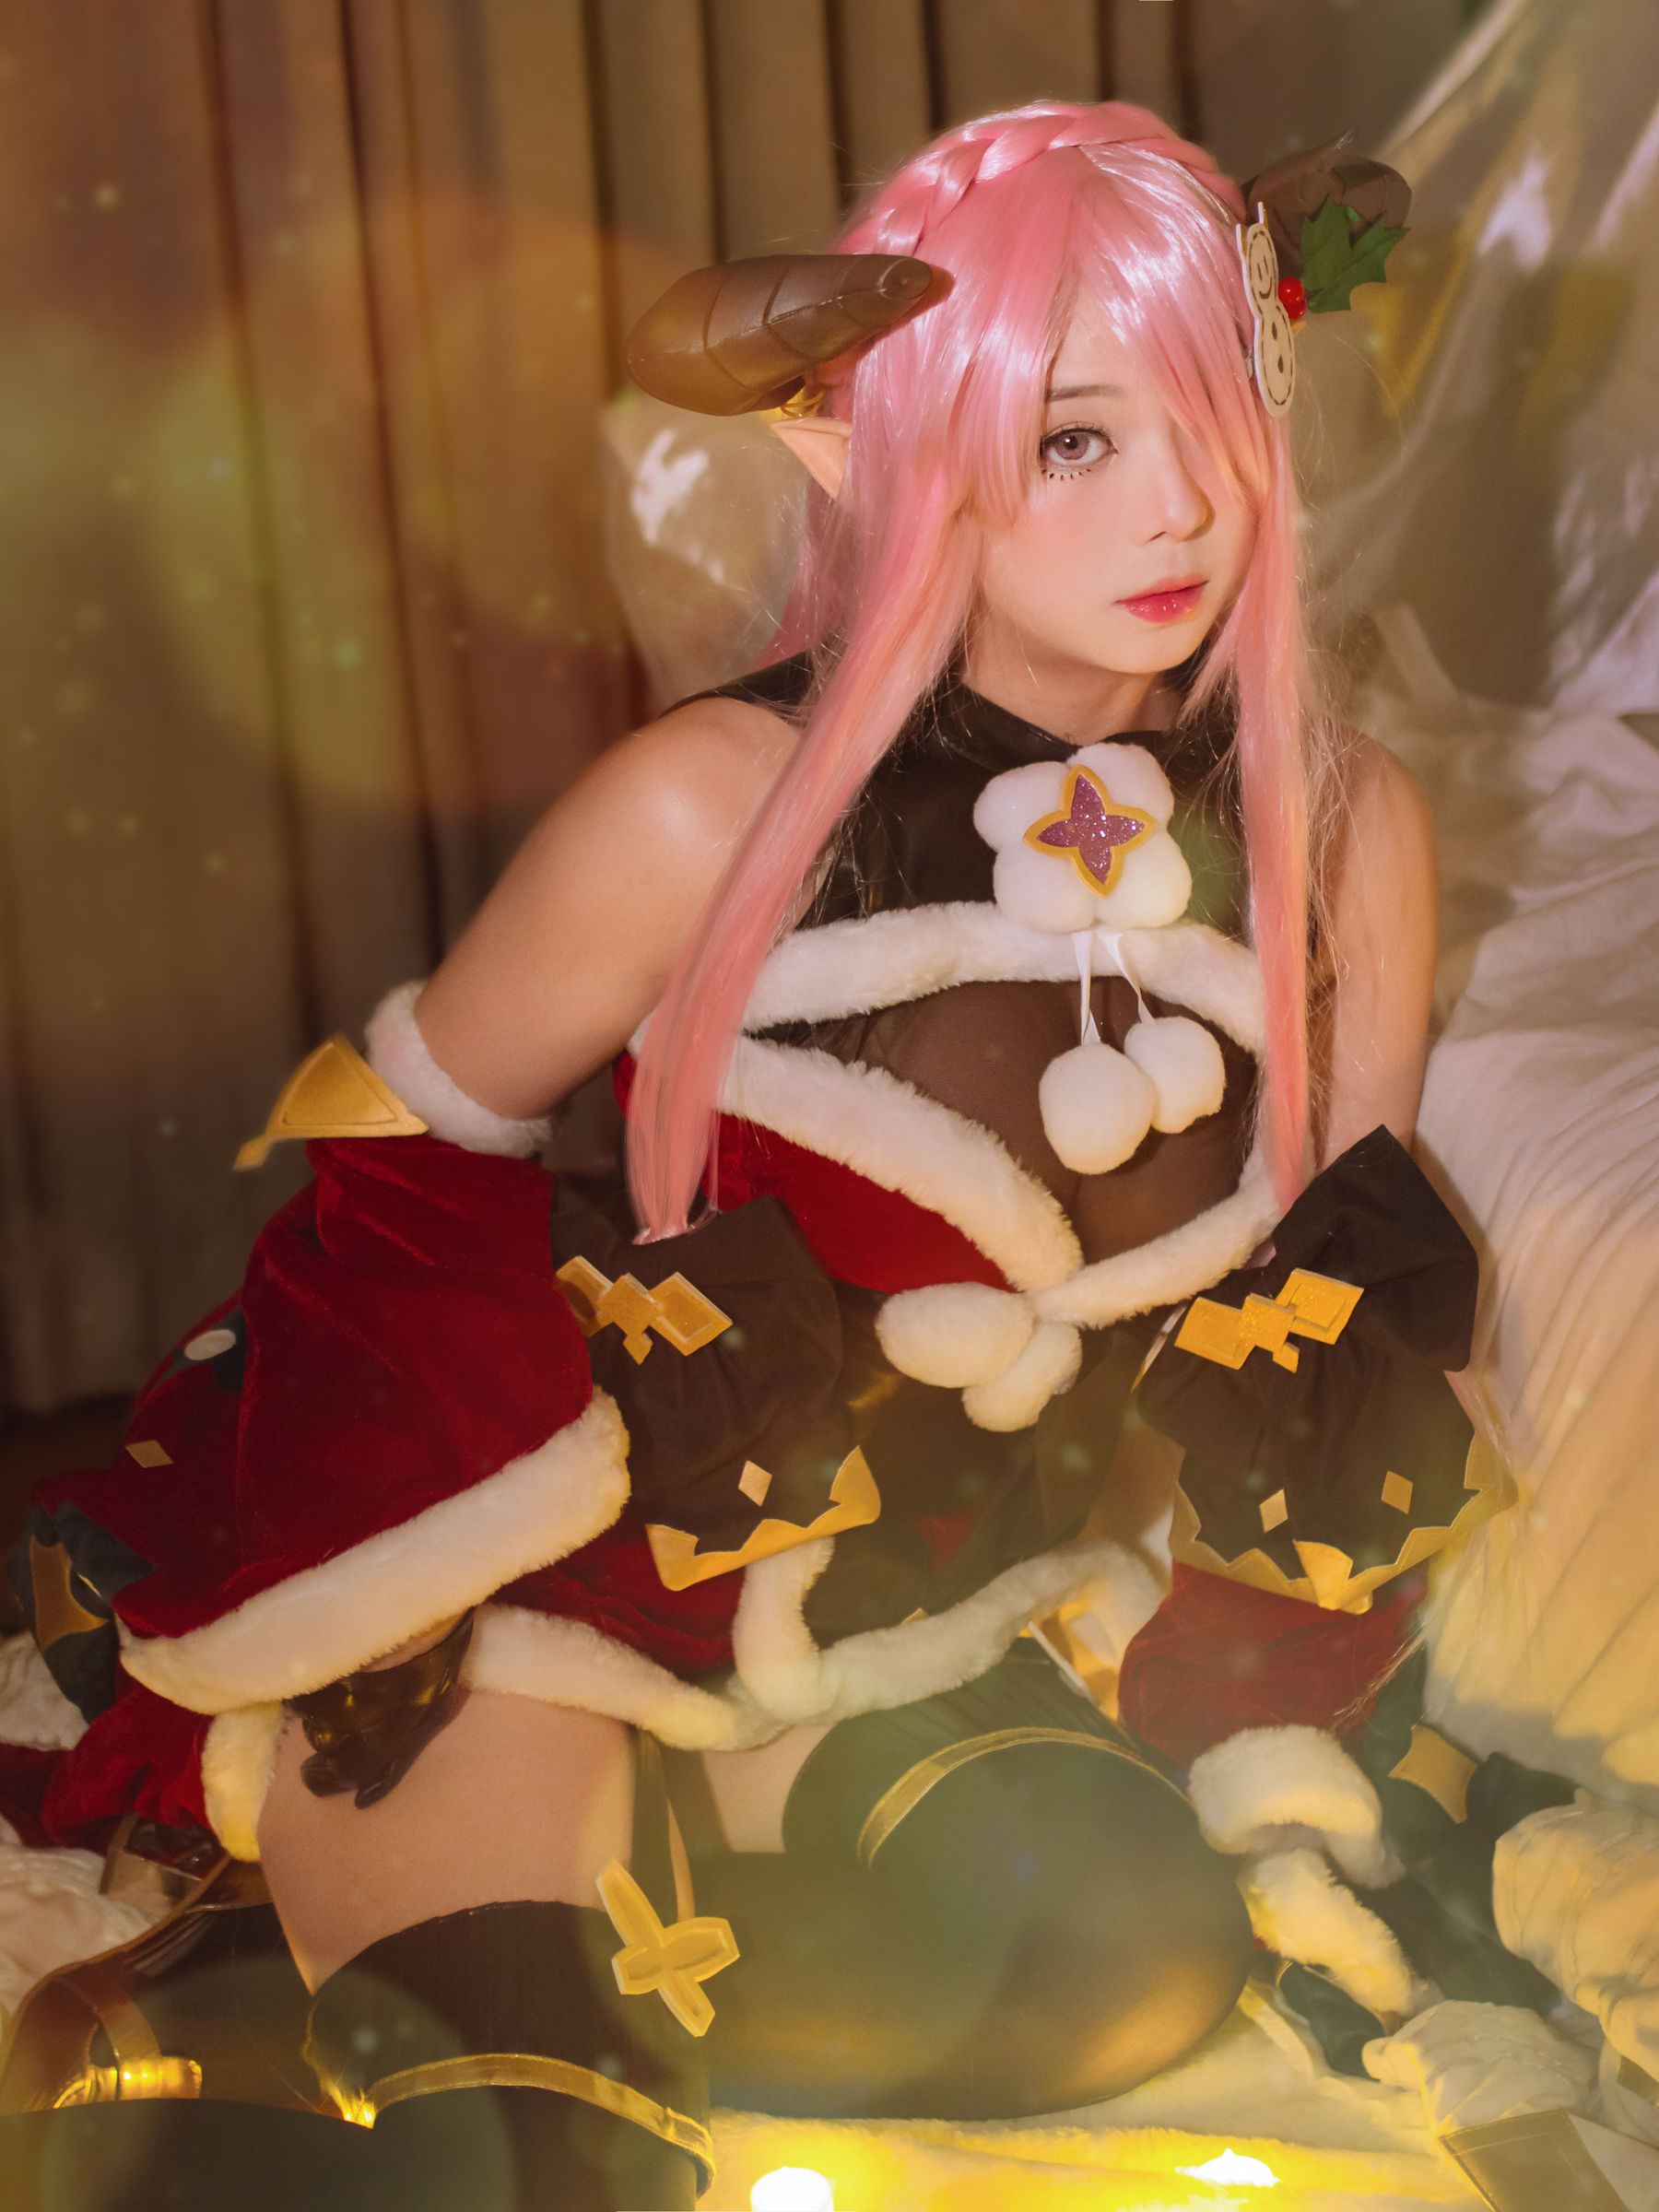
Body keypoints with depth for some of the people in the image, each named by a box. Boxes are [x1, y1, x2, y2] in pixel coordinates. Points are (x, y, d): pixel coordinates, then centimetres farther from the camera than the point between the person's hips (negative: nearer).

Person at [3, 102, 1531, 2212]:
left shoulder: (1346, 840, -4)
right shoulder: (717, 813, -16)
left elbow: (1346, 1332, 7)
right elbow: (384, 1179, -4)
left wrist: (1233, 1725, 1)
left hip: (934, 1645, 5)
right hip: (546, 1605, -4)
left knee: (1134, 1942, -26)